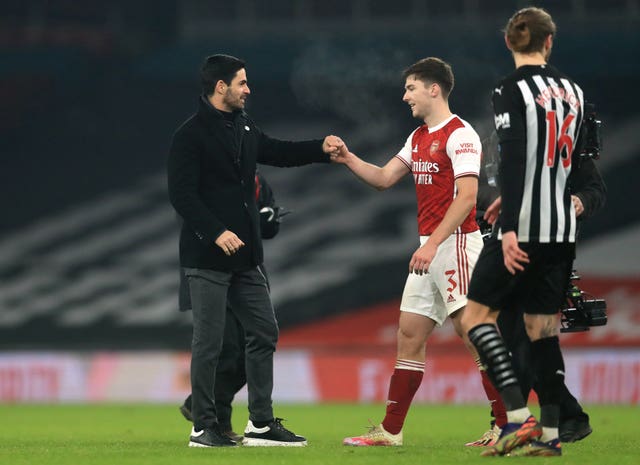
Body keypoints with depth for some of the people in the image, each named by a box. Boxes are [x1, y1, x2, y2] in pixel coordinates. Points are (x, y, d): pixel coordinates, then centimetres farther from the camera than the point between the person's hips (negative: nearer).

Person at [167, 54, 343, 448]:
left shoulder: (244, 129, 13)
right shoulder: (191, 135, -10)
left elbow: (277, 152, 28)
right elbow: (181, 193, -16)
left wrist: (321, 148, 15)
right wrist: (217, 232, -23)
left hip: (245, 258, 8)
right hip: (208, 257, -8)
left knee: (265, 333, 9)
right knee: (209, 342, -4)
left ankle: (261, 424, 14)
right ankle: (203, 427, 4)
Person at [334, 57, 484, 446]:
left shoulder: (460, 135, -12)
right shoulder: (419, 138, 17)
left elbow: (467, 197, -20)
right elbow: (384, 178, 22)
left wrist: (432, 244, -25)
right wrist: (349, 159, 6)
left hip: (456, 243, -9)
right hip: (431, 249, 9)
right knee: (410, 335, 8)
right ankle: (390, 431, 11)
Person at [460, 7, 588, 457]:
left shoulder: (512, 90, -10)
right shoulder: (574, 91, 10)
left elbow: (513, 161, -19)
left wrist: (509, 228, -23)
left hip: (522, 229, -6)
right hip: (562, 231, 6)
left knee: (477, 314, 3)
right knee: (543, 326, 10)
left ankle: (519, 416, -10)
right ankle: (549, 433, 7)